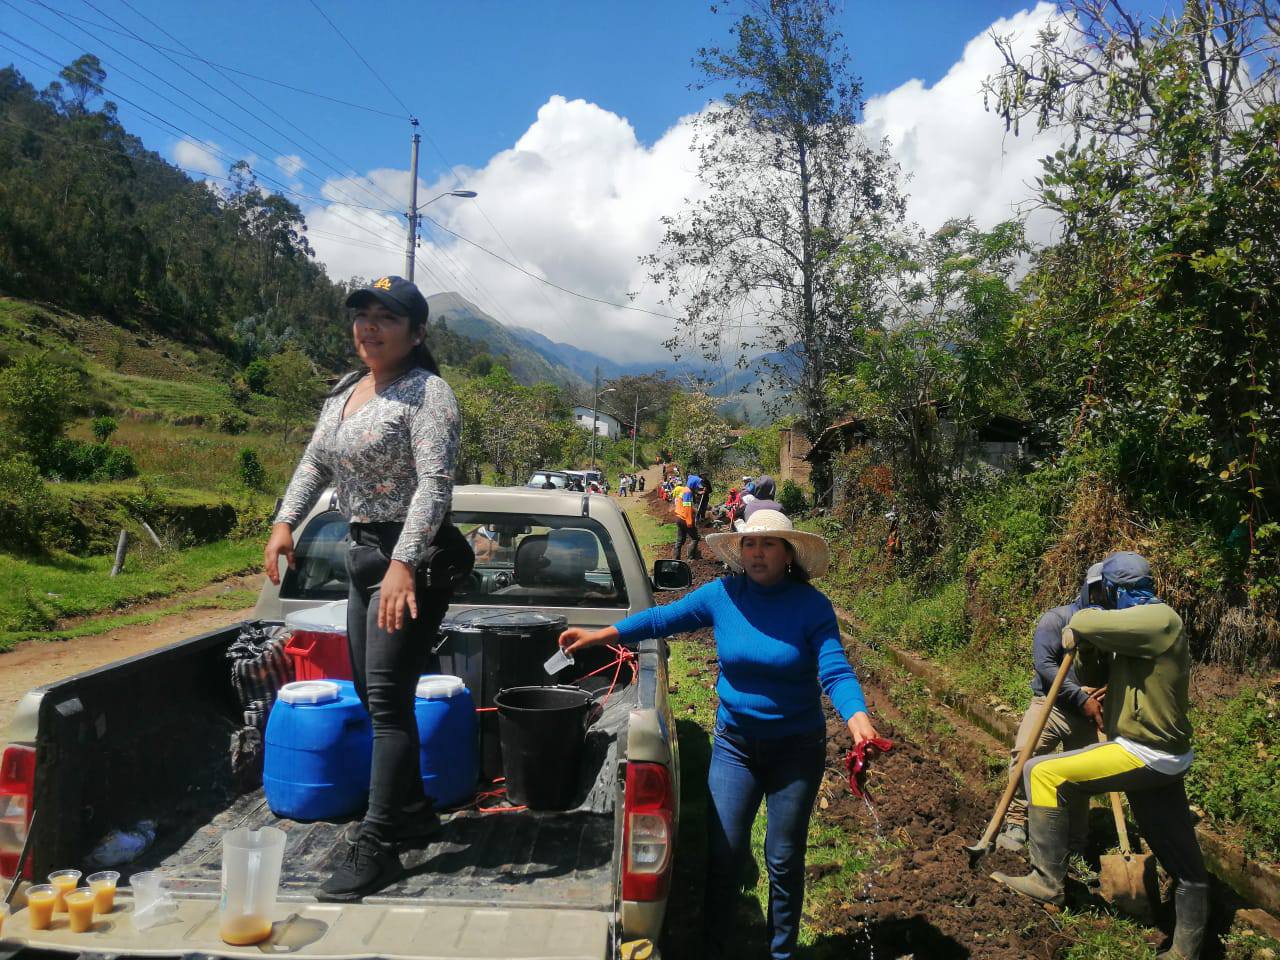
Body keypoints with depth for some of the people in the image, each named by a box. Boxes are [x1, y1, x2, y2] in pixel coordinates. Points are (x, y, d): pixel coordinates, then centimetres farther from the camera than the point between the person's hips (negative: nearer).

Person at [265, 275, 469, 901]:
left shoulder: (427, 392, -12)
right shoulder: (345, 391, 14)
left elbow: (435, 483, -23)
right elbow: (315, 462, 18)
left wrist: (402, 564, -32)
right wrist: (285, 521, 2)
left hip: (415, 557, -9)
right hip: (364, 553, 9)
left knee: (387, 697, -10)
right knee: (373, 693, 15)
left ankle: (375, 847, -2)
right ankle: (411, 810, 31)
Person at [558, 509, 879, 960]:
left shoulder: (812, 606, -15)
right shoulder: (723, 594, -9)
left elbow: (835, 672, -22)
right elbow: (663, 618, -1)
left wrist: (858, 720, -41)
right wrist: (595, 635, -4)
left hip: (797, 748, -2)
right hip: (734, 741, 2)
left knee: (783, 859, 11)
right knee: (724, 853, 7)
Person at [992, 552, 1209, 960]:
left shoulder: (1160, 619, -15)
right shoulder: (1138, 629, 14)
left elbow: (1087, 621, -30)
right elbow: (1094, 679, 19)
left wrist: (1078, 626, -8)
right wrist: (1088, 647, 2)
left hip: (1142, 754, -10)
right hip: (1163, 759, 10)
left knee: (1043, 773, -11)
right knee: (1184, 862, 18)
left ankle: (1047, 880, -5)